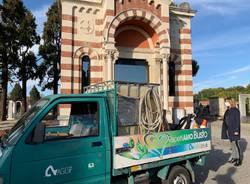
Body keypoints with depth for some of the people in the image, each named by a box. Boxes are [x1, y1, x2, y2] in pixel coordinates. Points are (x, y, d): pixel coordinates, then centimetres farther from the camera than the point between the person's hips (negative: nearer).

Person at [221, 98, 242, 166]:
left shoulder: (235, 110, -13)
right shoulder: (228, 111, 11)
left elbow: (237, 121, -16)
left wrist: (236, 130, -19)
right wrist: (226, 130, 17)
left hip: (234, 130, -8)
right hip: (229, 130, 8)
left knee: (235, 144, -3)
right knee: (232, 144, 15)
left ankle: (239, 159, 7)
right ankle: (234, 157, 25)